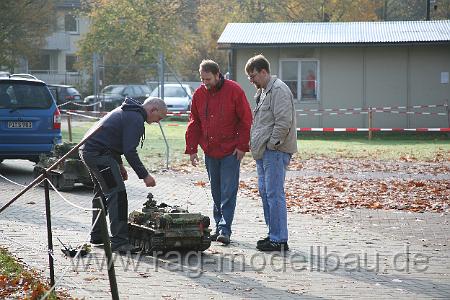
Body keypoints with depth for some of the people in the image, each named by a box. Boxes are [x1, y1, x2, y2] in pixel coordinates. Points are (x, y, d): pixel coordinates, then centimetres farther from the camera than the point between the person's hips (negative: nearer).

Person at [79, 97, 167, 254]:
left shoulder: (126, 111, 19)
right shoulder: (136, 119, -14)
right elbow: (130, 151, -20)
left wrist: (119, 164, 26)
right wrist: (144, 175, -16)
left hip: (87, 150, 11)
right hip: (99, 154, -11)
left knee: (102, 193, 23)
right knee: (117, 194, -13)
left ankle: (97, 235, 34)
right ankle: (119, 241, -17)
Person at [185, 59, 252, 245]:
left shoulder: (233, 91, -8)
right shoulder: (199, 94, 5)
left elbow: (246, 120, -6)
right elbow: (194, 124, 11)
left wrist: (242, 145, -10)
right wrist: (192, 149, 6)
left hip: (230, 152, -5)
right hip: (210, 152, 5)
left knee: (228, 192, -7)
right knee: (216, 192, 11)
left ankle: (225, 229, -8)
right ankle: (219, 227, 18)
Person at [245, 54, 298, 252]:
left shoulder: (279, 90, -12)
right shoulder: (263, 92, 20)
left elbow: (283, 122, -20)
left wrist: (271, 144, -16)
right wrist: (255, 143, 17)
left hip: (275, 152, -11)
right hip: (263, 152, 11)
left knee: (274, 194, -10)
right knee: (265, 192, 14)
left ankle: (279, 240, -8)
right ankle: (273, 234, 22)